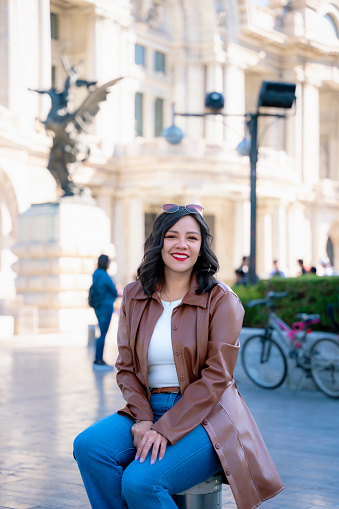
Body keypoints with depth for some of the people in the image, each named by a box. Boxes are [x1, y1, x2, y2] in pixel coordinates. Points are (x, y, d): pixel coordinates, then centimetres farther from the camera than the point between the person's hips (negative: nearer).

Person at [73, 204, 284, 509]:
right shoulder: (134, 296, 8)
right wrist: (144, 421, -11)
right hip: (148, 411, 5)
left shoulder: (221, 300, -5)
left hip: (205, 418, -4)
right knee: (88, 446, -23)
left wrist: (166, 431, -19)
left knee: (140, 481, -27)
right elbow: (126, 368, 7)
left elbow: (216, 376, -11)